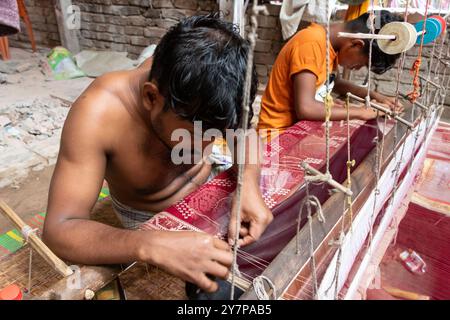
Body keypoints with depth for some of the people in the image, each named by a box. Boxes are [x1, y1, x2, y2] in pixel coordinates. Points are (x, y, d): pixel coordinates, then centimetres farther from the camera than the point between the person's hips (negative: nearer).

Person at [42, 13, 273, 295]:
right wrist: (152, 247, -53)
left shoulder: (199, 89, -27)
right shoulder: (99, 113, -37)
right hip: (151, 218, -3)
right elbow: (59, 229, -36)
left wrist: (249, 182, -33)